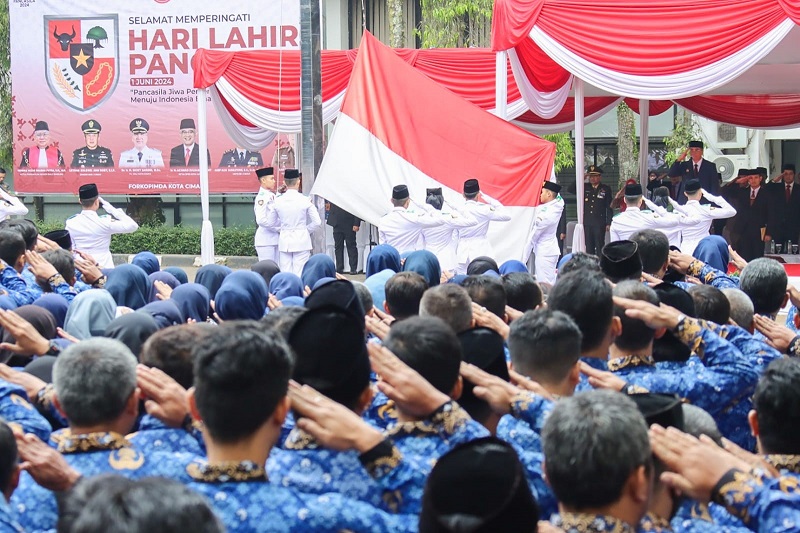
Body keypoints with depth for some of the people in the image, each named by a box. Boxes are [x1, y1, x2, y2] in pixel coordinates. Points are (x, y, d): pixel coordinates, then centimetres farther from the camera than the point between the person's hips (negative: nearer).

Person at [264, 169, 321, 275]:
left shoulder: (278, 201, -1)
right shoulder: (305, 200, -8)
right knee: (300, 273, -2)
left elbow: (270, 222, 8)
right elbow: (317, 222, -7)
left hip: (284, 241, 2)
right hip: (302, 240, -2)